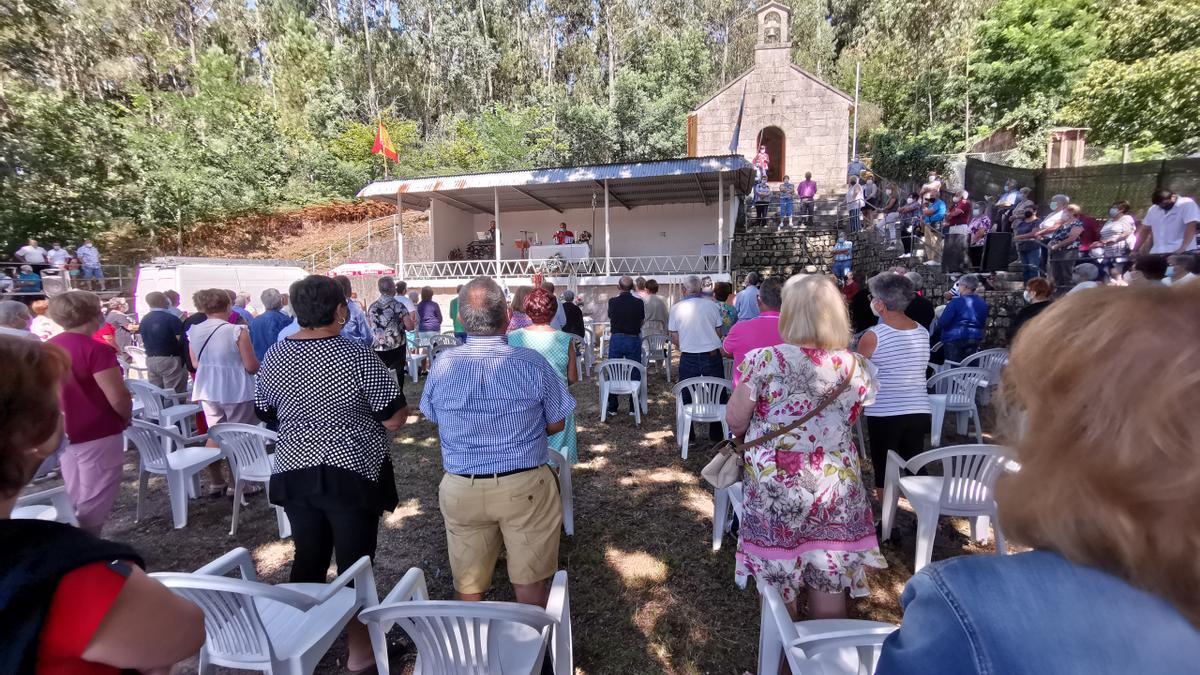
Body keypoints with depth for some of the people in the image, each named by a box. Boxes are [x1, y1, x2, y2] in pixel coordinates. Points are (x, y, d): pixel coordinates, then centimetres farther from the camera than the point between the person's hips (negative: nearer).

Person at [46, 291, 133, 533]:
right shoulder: (95, 349, -21)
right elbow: (118, 397, -22)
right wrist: (127, 418, -3)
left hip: (63, 433, 8)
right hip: (97, 435, -8)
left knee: (74, 500, 21)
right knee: (94, 502, 4)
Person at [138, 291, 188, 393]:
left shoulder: (144, 320, 9)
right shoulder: (171, 318, -13)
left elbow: (143, 341, 16)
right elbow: (181, 340, -14)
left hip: (150, 360, 7)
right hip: (170, 359, -7)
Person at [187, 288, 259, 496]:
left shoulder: (193, 332, 0)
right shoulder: (237, 331, -18)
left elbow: (195, 364, 11)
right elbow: (252, 367, -15)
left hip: (207, 390, 6)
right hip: (236, 391, -5)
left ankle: (216, 482, 25)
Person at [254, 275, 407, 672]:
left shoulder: (273, 357, -1)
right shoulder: (358, 357, -18)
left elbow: (265, 414, 13)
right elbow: (396, 418, -16)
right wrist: (360, 411, 5)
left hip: (293, 473, 5)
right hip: (352, 474, -5)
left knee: (308, 558, 21)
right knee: (355, 562, 9)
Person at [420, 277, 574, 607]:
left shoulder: (442, 365, -8)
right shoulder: (533, 363, -14)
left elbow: (433, 418, 8)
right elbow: (556, 424, -3)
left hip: (461, 489, 2)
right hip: (525, 487, -2)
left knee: (467, 586, 19)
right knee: (530, 582, 14)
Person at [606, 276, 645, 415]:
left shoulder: (612, 302, -7)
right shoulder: (639, 303, -9)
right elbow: (642, 322, 4)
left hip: (616, 339, 1)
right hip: (633, 340, -1)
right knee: (634, 373, 10)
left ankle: (612, 407, 16)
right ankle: (633, 407, 15)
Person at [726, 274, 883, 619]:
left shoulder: (761, 361, -16)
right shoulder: (855, 366, -4)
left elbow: (735, 422, -8)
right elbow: (848, 422, 10)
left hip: (774, 490, -3)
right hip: (836, 491, 3)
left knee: (778, 585, 16)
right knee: (830, 583, 19)